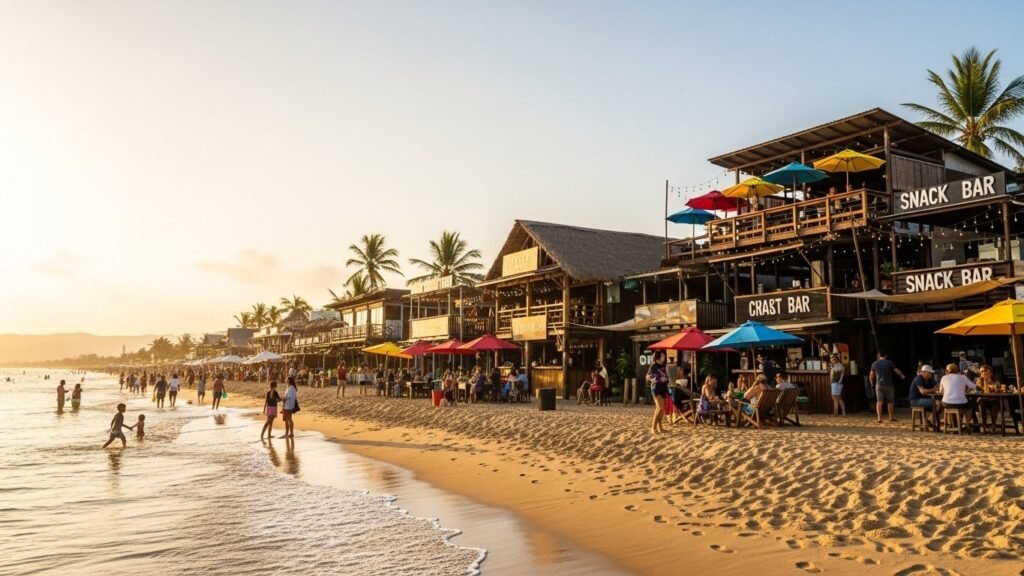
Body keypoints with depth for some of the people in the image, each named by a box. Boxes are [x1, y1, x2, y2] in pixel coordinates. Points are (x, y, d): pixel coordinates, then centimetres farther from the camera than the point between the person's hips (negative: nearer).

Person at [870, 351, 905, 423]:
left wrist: (872, 382, 30)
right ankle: (891, 417, 21)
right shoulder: (889, 363, -2)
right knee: (890, 401, 12)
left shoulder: (875, 364, 5)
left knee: (879, 401, -4)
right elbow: (896, 370, 4)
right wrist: (902, 375, 25)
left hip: (879, 385, 1)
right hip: (888, 385, -1)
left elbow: (871, 376, 11)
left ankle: (879, 418, -13)